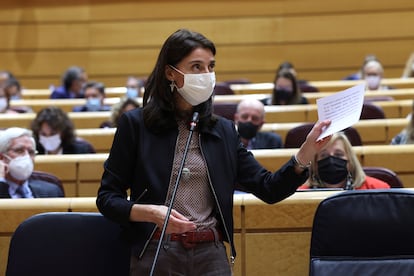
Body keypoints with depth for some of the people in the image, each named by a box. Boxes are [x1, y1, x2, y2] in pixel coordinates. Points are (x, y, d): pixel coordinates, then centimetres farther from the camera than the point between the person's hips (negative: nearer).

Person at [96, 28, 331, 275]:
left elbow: (268, 189, 4)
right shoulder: (136, 124, -2)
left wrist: (307, 152, -10)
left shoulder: (223, 131, 9)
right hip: (157, 254, -3)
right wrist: (151, 213, -19)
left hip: (212, 255, 3)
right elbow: (107, 197, -1)